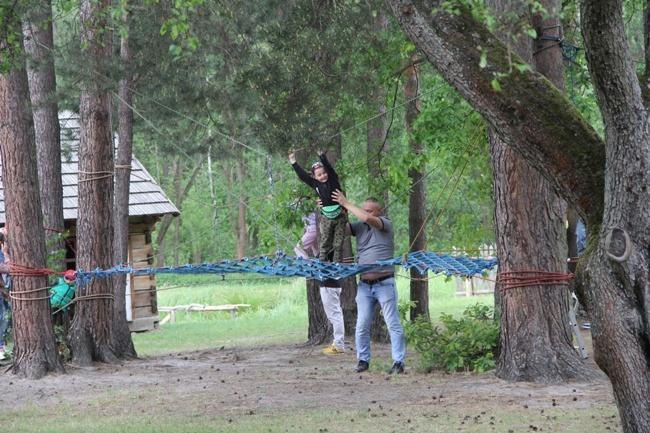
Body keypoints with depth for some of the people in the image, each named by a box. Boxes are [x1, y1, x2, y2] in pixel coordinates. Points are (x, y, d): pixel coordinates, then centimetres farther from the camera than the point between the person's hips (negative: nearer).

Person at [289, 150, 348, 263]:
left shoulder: (333, 179, -5)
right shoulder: (315, 183, 0)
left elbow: (328, 166, -18)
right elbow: (302, 175, -1)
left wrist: (321, 155, -30)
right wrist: (293, 161, -4)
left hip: (340, 216, -2)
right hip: (327, 218, 2)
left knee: (338, 244, 3)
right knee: (325, 244, 4)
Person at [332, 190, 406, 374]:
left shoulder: (386, 223, -3)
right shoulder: (359, 226, 11)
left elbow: (368, 218, -20)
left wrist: (346, 204, -17)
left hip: (384, 283, -5)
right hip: (364, 284, 5)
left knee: (393, 324, -3)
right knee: (362, 326, 3)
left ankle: (399, 362, -2)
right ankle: (363, 360, 13)